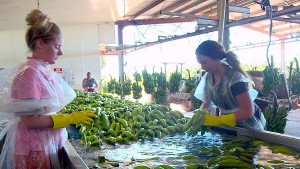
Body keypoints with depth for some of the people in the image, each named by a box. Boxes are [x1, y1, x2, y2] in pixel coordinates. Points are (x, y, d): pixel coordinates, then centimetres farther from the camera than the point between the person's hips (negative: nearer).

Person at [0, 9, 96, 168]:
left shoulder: (45, 72, 6)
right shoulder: (29, 73, -19)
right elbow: (30, 120, -22)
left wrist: (75, 117, 5)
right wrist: (72, 118, -19)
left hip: (49, 146, 8)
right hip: (35, 150, -8)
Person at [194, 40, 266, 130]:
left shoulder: (235, 77, -27)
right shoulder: (208, 77, -7)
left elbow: (248, 111, -29)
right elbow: (207, 103, 3)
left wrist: (218, 120, -33)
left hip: (248, 127, -6)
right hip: (227, 126, 6)